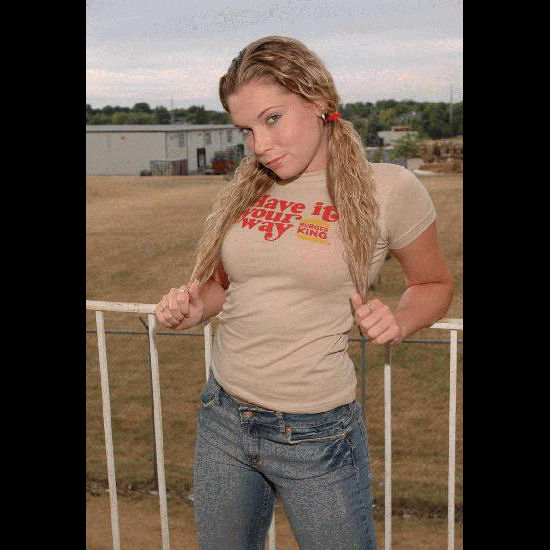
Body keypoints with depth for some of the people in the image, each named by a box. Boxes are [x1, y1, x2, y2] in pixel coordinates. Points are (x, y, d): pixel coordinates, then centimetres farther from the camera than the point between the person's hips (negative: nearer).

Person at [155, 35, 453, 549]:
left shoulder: (389, 189, -10)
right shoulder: (243, 190, 1)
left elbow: (434, 284, 5)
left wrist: (398, 321, -15)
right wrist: (194, 307, -6)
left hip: (316, 435, -4)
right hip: (222, 421, 4)